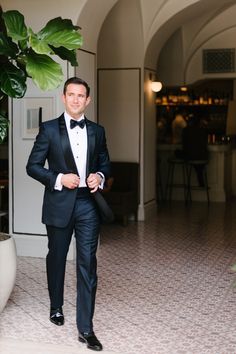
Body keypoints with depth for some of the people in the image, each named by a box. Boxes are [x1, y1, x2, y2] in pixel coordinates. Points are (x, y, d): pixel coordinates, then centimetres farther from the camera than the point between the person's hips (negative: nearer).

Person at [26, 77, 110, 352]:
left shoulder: (97, 131, 8)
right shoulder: (49, 129, -2)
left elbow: (104, 162, 18)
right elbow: (33, 166, -2)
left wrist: (100, 176, -4)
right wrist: (59, 179, -16)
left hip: (88, 204, 2)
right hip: (59, 204, -1)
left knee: (87, 264, -3)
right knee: (56, 258, 15)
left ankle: (85, 328, 2)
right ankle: (56, 307, 40)